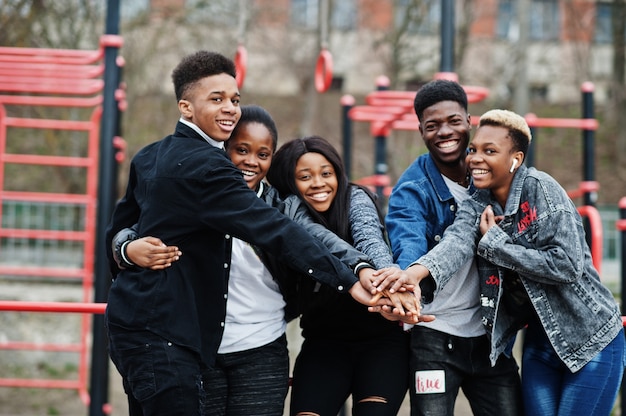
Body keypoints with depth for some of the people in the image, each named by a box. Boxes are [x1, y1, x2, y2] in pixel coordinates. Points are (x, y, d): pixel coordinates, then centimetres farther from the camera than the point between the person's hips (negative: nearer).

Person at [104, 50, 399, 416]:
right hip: (163, 335, -11)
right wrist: (348, 280, -30)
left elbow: (120, 226, 21)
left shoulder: (150, 158, 11)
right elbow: (273, 229, -27)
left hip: (134, 323, 11)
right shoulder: (204, 166, -18)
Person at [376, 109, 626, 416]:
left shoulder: (541, 188, -15)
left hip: (592, 339, -5)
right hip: (540, 342, 5)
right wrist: (418, 270, -44)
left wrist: (494, 242, -18)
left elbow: (567, 264, -24)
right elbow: (456, 240, -23)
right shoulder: (477, 206, -1)